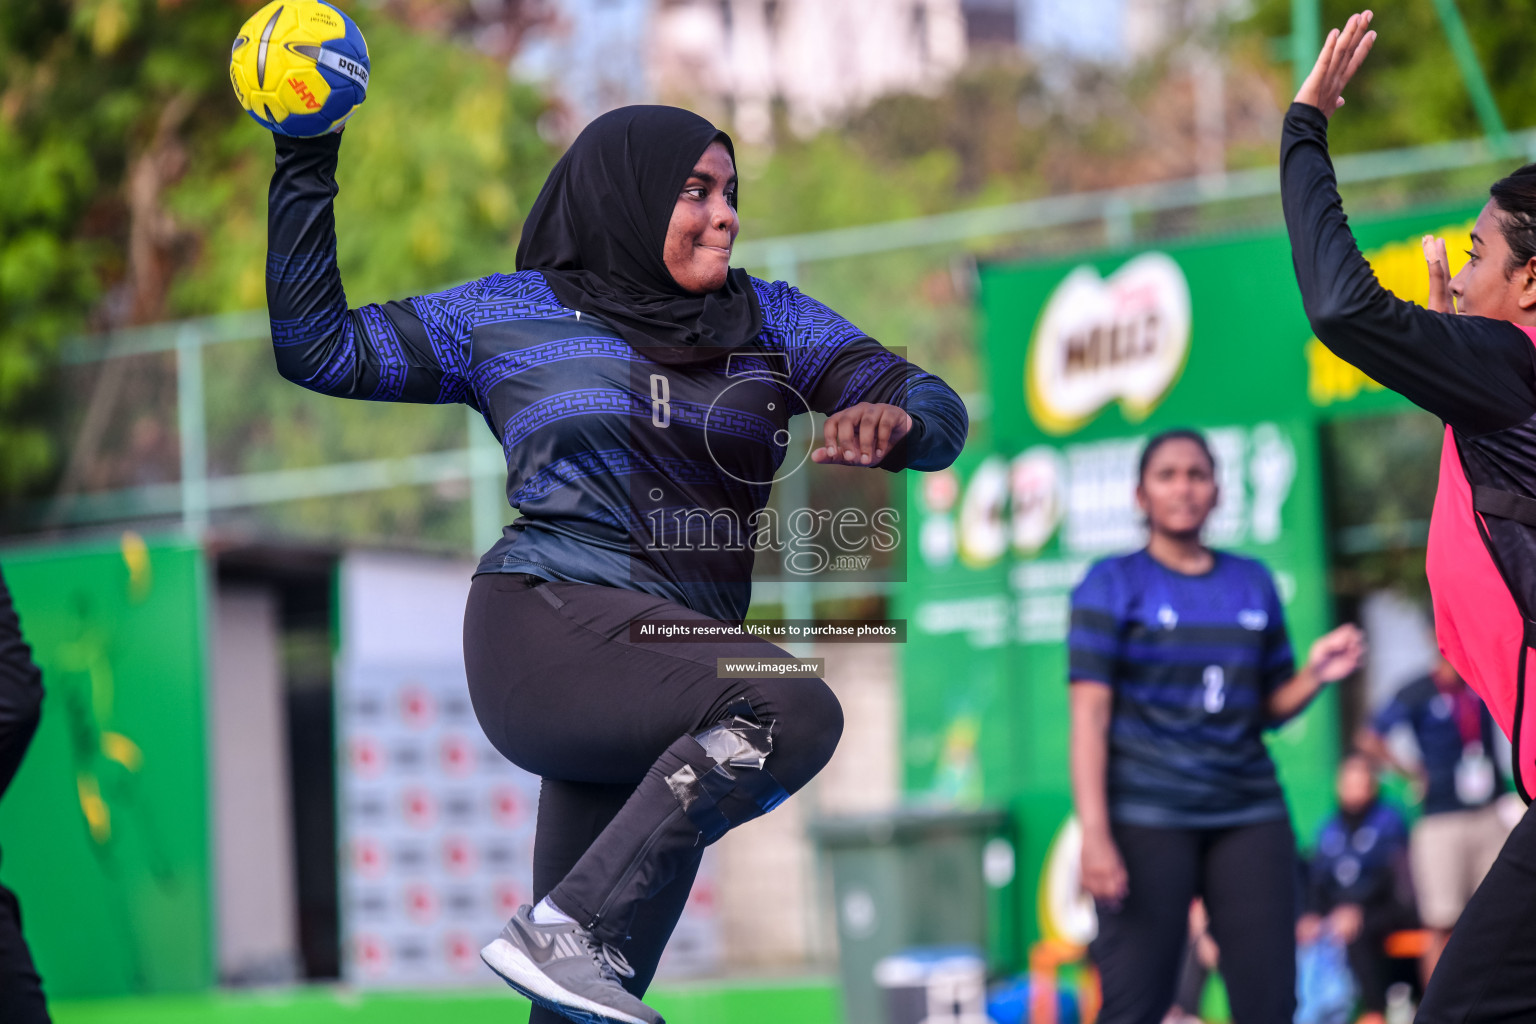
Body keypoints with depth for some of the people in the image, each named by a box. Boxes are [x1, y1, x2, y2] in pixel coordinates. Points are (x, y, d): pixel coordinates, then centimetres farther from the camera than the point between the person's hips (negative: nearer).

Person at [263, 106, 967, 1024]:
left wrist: (891, 418, -17)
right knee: (795, 711, -30)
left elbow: (939, 410, 7)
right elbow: (319, 347, 8)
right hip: (550, 627, -5)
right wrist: (306, 171, 2)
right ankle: (562, 929, -29)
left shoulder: (768, 321, 15)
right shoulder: (510, 314, 9)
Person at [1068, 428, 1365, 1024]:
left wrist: (1316, 675, -4)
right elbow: (1090, 713, -4)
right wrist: (1094, 834, -15)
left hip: (1248, 810, 4)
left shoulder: (1252, 584, 16)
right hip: (1146, 817, -4)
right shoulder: (1113, 585, 4)